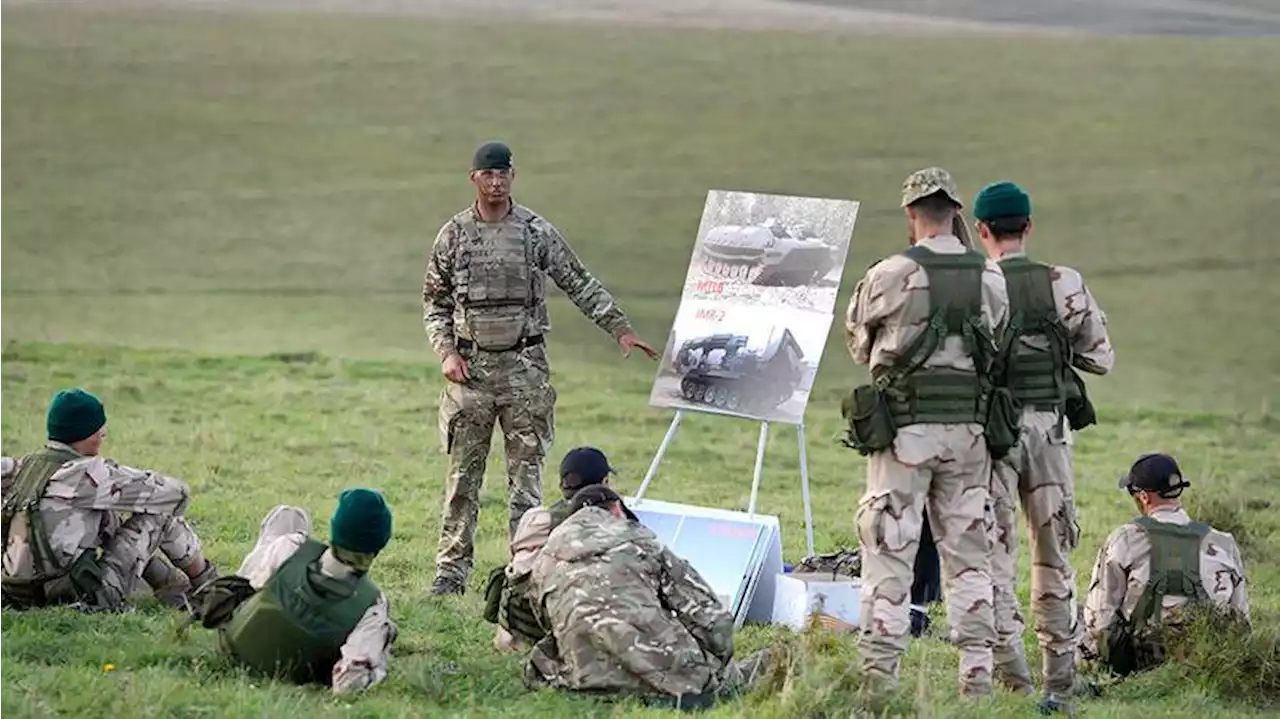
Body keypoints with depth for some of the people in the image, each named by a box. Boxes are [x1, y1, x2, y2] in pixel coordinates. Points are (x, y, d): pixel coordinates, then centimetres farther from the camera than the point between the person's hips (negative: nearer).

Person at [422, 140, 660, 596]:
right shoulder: (453, 236, 4)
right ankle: (451, 570, 7)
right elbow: (434, 303, 10)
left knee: (526, 473, 0)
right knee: (463, 474, 3)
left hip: (525, 367, -1)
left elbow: (581, 285, 5)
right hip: (470, 369, 1)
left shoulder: (538, 233, 1)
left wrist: (621, 330, -1)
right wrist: (446, 352, -4)